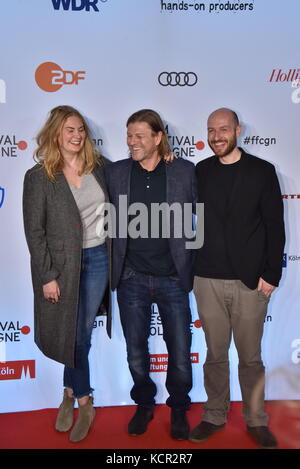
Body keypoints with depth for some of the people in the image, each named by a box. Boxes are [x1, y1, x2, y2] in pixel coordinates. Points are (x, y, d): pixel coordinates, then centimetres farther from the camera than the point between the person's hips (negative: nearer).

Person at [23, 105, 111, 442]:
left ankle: (71, 393, 35)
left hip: (98, 259, 3)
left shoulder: (98, 167, 4)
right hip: (63, 263, -3)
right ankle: (84, 402, 30)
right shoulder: (39, 177, -7)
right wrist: (47, 276, -11)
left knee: (81, 332, 11)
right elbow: (35, 231, -8)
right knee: (74, 333, 8)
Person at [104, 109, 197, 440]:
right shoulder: (115, 173, 1)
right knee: (136, 354, 15)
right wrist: (112, 267, 1)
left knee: (180, 354, 9)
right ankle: (144, 404, 41)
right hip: (131, 279, 2)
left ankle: (178, 409, 36)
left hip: (173, 279, -1)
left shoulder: (185, 171, -3)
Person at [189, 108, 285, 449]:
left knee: (250, 356, 10)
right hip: (208, 280, 2)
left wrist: (271, 274, -5)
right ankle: (215, 415, 31)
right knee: (215, 354, 13)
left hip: (250, 280, -1)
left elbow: (274, 226, -1)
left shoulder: (262, 171, 0)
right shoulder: (200, 171, 6)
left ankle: (256, 420, 29)